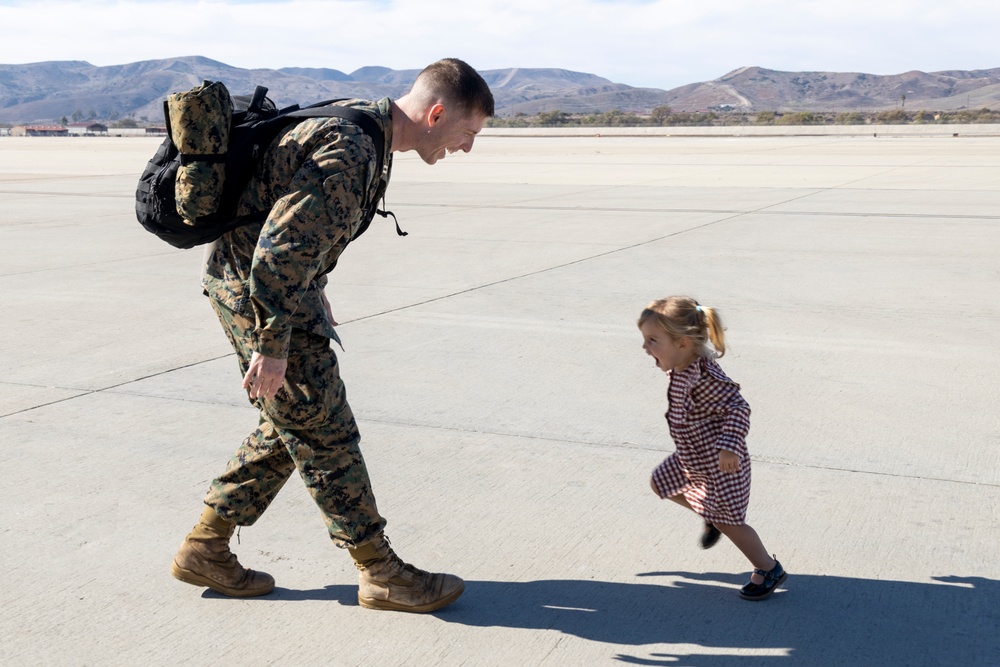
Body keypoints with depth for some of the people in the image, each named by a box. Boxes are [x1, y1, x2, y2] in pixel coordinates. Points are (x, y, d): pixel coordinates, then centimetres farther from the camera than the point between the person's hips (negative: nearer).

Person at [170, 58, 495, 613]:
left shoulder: (364, 123, 8)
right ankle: (379, 572, 12)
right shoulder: (348, 154, -26)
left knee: (288, 428, 17)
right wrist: (273, 346, -23)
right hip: (257, 291, -10)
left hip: (282, 284, 10)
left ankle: (203, 548, 26)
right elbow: (276, 251, -29)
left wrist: (313, 295, 25)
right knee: (324, 435, -1)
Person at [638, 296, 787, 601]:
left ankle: (769, 569, 24)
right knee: (660, 482, 22)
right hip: (693, 458, 9)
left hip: (719, 463, -9)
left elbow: (738, 409, -33)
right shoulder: (680, 369, -6)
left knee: (727, 521, 3)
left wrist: (728, 447, -38)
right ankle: (711, 518, 39)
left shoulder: (704, 378, -33)